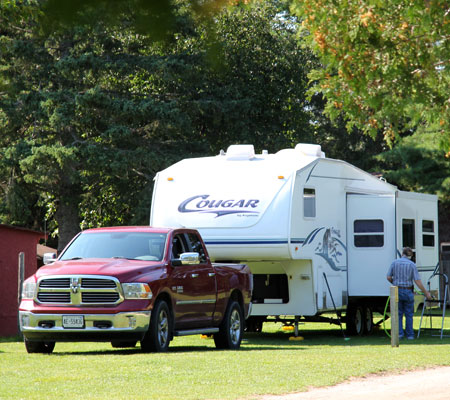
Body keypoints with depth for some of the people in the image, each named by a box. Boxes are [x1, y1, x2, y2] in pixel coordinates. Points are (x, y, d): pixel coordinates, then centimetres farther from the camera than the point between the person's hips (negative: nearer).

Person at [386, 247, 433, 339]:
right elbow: (417, 281, -8)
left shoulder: (394, 263, 0)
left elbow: (389, 277, 0)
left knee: (398, 313, 9)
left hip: (397, 290, 1)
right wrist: (426, 293, -1)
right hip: (408, 292, -1)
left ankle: (399, 333, -1)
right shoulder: (412, 265, -4)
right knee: (409, 314, 9)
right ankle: (409, 334, 9)